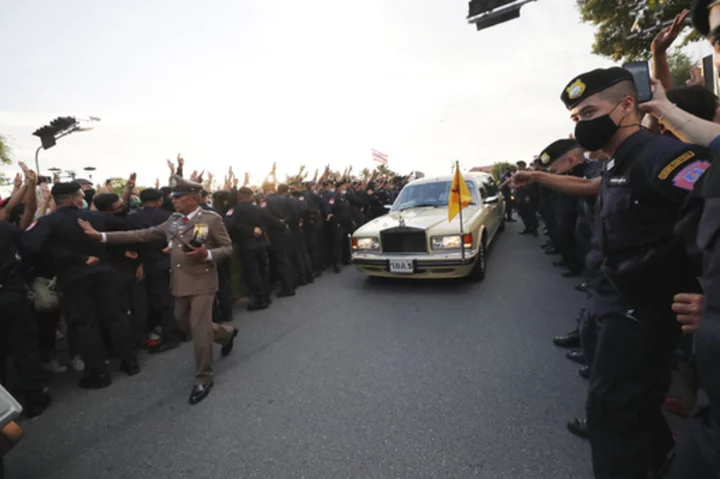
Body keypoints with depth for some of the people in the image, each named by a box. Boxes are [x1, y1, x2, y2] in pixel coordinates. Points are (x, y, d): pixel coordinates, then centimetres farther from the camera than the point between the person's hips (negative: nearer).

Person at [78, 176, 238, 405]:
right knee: (185, 325, 18)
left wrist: (207, 255, -24)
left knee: (199, 330, -5)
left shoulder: (212, 219, -9)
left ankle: (204, 379, 14)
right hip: (180, 283, 7)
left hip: (202, 282, -7)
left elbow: (228, 248, -6)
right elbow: (143, 235, 9)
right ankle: (226, 333, 44)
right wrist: (101, 235, 5)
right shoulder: (172, 221, 9)